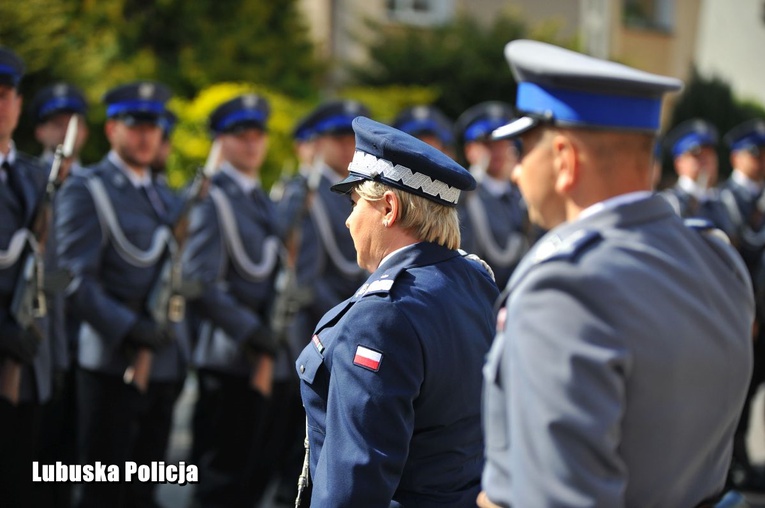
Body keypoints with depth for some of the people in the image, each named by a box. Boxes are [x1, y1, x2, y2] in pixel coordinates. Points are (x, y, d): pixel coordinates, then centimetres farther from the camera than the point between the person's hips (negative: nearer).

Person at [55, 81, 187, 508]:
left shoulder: (167, 198, 17)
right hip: (114, 364, -7)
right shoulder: (85, 191, -6)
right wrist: (129, 329, -21)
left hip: (167, 363, 7)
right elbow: (76, 280, -14)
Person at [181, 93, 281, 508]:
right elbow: (198, 282, -19)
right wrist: (249, 330, -20)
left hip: (258, 357, 8)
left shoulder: (264, 203, 16)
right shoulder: (213, 199, -10)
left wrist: (272, 333, 7)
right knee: (221, 473, -3)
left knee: (247, 469, 13)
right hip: (226, 356, -8)